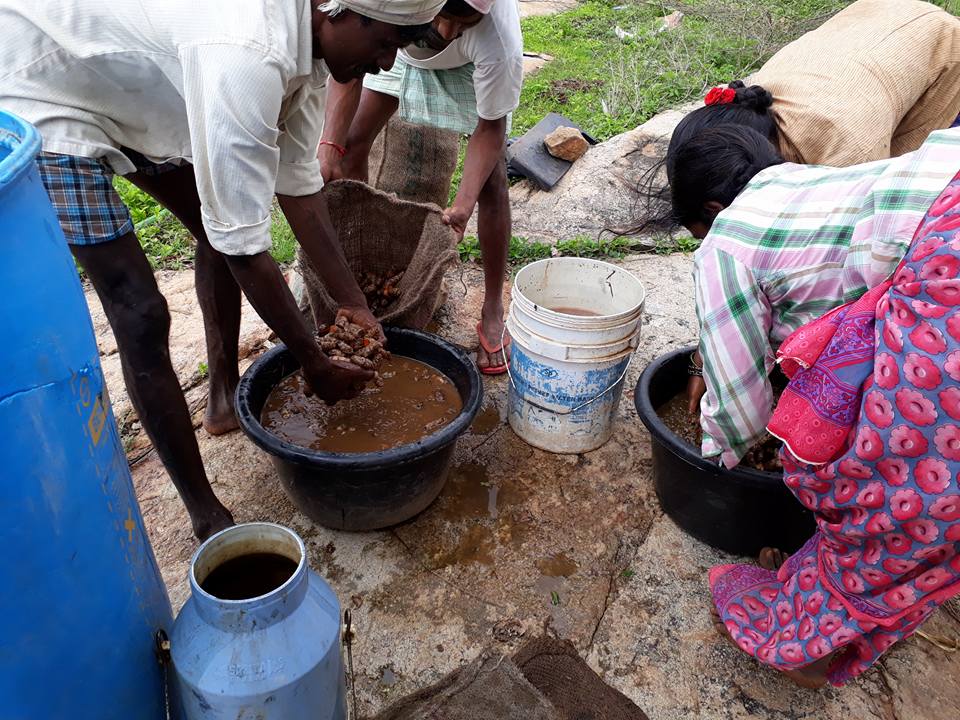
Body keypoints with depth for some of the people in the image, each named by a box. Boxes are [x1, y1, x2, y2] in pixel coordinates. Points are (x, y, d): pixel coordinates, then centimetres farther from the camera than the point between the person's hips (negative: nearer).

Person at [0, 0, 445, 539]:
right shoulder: (247, 56, -37)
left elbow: (298, 182, -2)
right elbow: (245, 246, -33)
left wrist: (351, 300, -2)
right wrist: (313, 362, -21)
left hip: (124, 86, 10)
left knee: (221, 226, 13)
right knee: (142, 315, -14)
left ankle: (224, 396, 31)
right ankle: (208, 516, 0)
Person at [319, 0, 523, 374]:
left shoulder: (501, 40, -44)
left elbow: (490, 126, -29)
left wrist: (464, 203, -39)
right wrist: (330, 144, -40)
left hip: (471, 63, -3)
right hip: (406, 47, 3)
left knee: (491, 179, -13)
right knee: (352, 140, -5)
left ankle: (493, 311, 1)